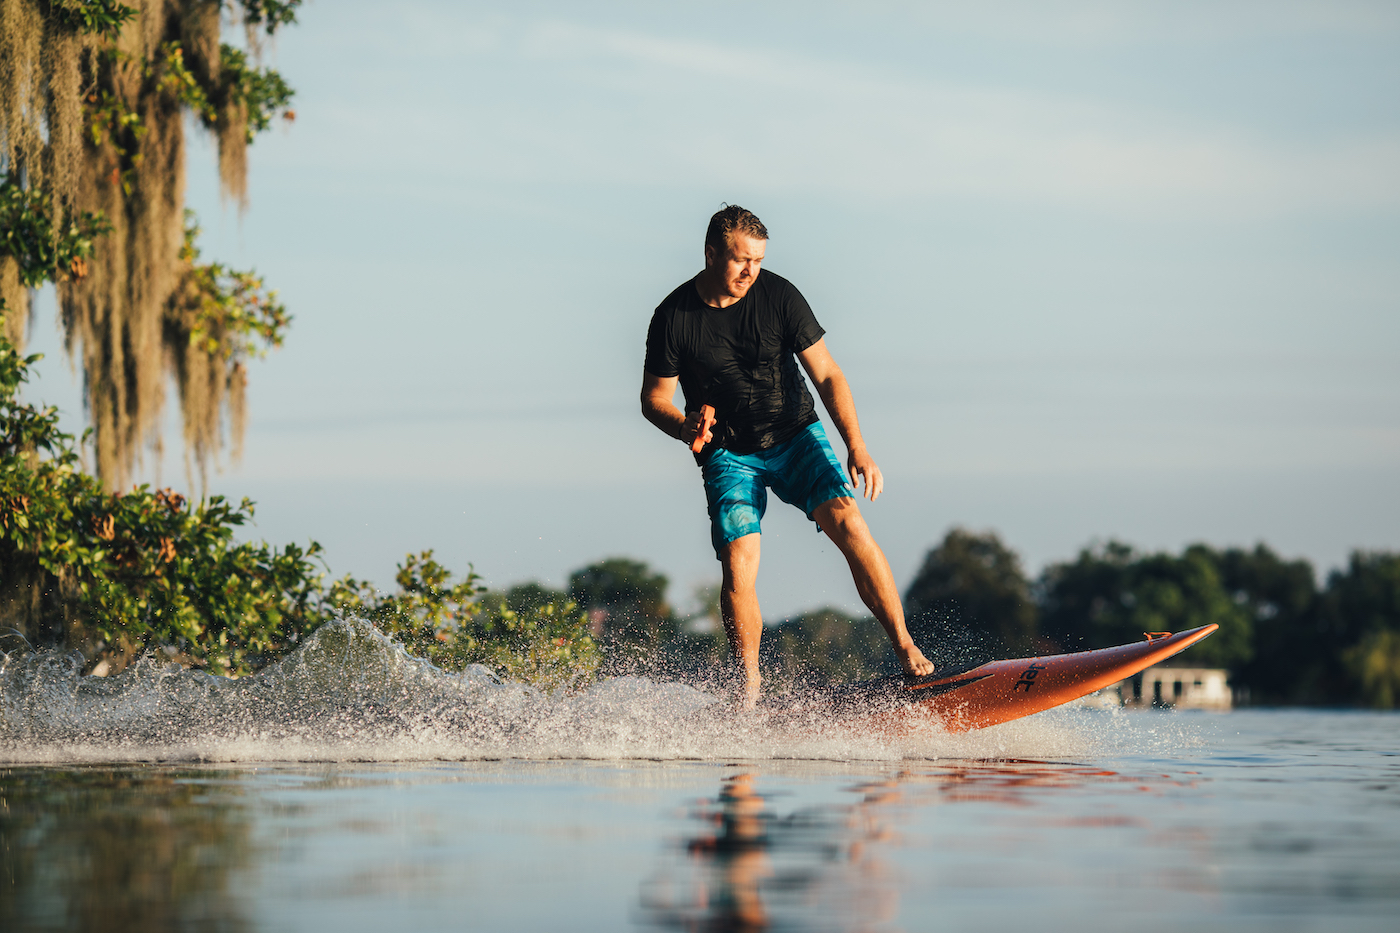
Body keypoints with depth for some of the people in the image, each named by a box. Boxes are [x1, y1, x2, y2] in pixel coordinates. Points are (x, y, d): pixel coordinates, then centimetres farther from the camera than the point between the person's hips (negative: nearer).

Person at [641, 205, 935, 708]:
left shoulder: (778, 295, -11)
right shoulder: (674, 317, -12)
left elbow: (827, 376, -9)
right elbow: (654, 397, -2)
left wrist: (857, 448, -20)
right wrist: (684, 427, -25)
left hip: (796, 438, 1)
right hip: (729, 454, 0)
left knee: (848, 523, -21)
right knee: (738, 566, -18)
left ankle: (905, 649, -16)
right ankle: (750, 690, -5)